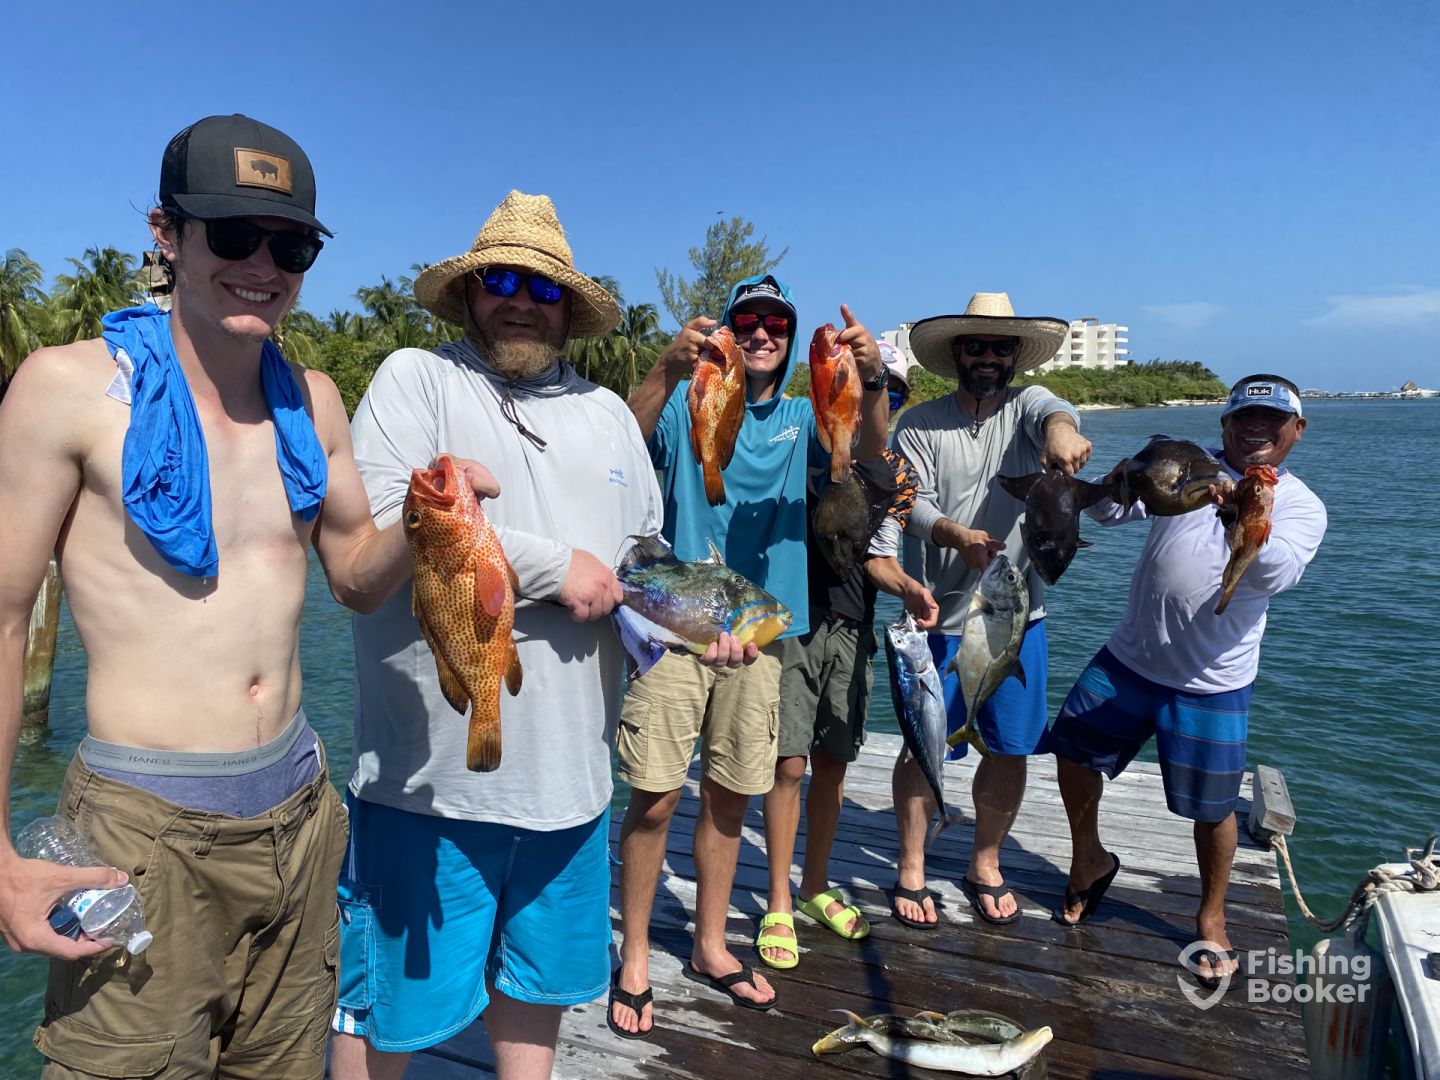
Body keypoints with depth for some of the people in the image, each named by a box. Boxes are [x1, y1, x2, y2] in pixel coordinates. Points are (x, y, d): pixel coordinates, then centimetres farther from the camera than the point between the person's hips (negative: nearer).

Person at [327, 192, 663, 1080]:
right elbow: (380, 522, -18)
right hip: (432, 769, -5)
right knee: (396, 1004, 11)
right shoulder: (417, 377, -2)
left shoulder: (608, 413, 14)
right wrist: (554, 567, -16)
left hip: (571, 766, 5)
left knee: (540, 975, 21)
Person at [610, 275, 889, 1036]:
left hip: (757, 633, 4)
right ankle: (634, 960, 18)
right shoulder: (688, 403, 0)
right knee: (654, 799, -1)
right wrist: (667, 372, -38)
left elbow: (869, 452, -10)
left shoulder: (800, 418, 10)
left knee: (728, 798, 14)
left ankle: (710, 946, 31)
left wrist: (871, 381, -29)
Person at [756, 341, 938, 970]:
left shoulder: (894, 474, 11)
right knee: (789, 764, -3)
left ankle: (816, 887, 31)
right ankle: (779, 904, 13)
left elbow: (876, 559, 10)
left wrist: (910, 590, -11)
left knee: (832, 763, 13)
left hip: (850, 629, 5)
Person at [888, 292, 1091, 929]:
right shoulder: (920, 424, 2)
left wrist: (1061, 429, -45)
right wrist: (956, 534, -32)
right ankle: (911, 871, 25)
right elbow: (912, 503, -10)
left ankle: (985, 866, 32)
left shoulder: (1028, 405, 5)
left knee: (1011, 749, 10)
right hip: (939, 614, -2)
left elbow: (1052, 411, -20)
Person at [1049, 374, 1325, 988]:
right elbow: (1108, 513, -1)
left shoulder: (1301, 506, -2)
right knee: (1074, 749, 8)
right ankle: (1089, 861, 34)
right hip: (1127, 660, 3)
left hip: (1212, 683, -3)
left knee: (1211, 806, 4)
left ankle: (1211, 918, 30)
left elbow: (1277, 574, -22)